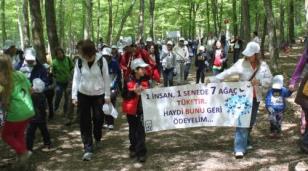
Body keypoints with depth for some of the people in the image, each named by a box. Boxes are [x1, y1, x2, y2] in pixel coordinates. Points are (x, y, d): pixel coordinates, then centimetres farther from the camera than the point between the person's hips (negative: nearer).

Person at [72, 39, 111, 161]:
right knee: (84, 122, -1)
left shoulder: (101, 60, -14)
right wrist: (74, 96, -8)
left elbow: (106, 78, -7)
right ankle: (88, 149, 4)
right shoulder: (79, 61, -8)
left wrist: (107, 95, -5)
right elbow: (76, 78, -3)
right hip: (83, 95, 1)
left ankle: (98, 139, 38)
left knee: (98, 119, 8)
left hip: (99, 94, -1)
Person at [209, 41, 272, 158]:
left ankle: (246, 142, 36)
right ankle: (239, 149, -13)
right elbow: (227, 73, -15)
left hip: (255, 98, 4)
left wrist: (259, 82, -19)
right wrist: (213, 80, -22)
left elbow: (269, 80, 1)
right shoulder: (241, 63, -10)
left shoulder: (263, 65, -2)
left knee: (250, 122, 14)